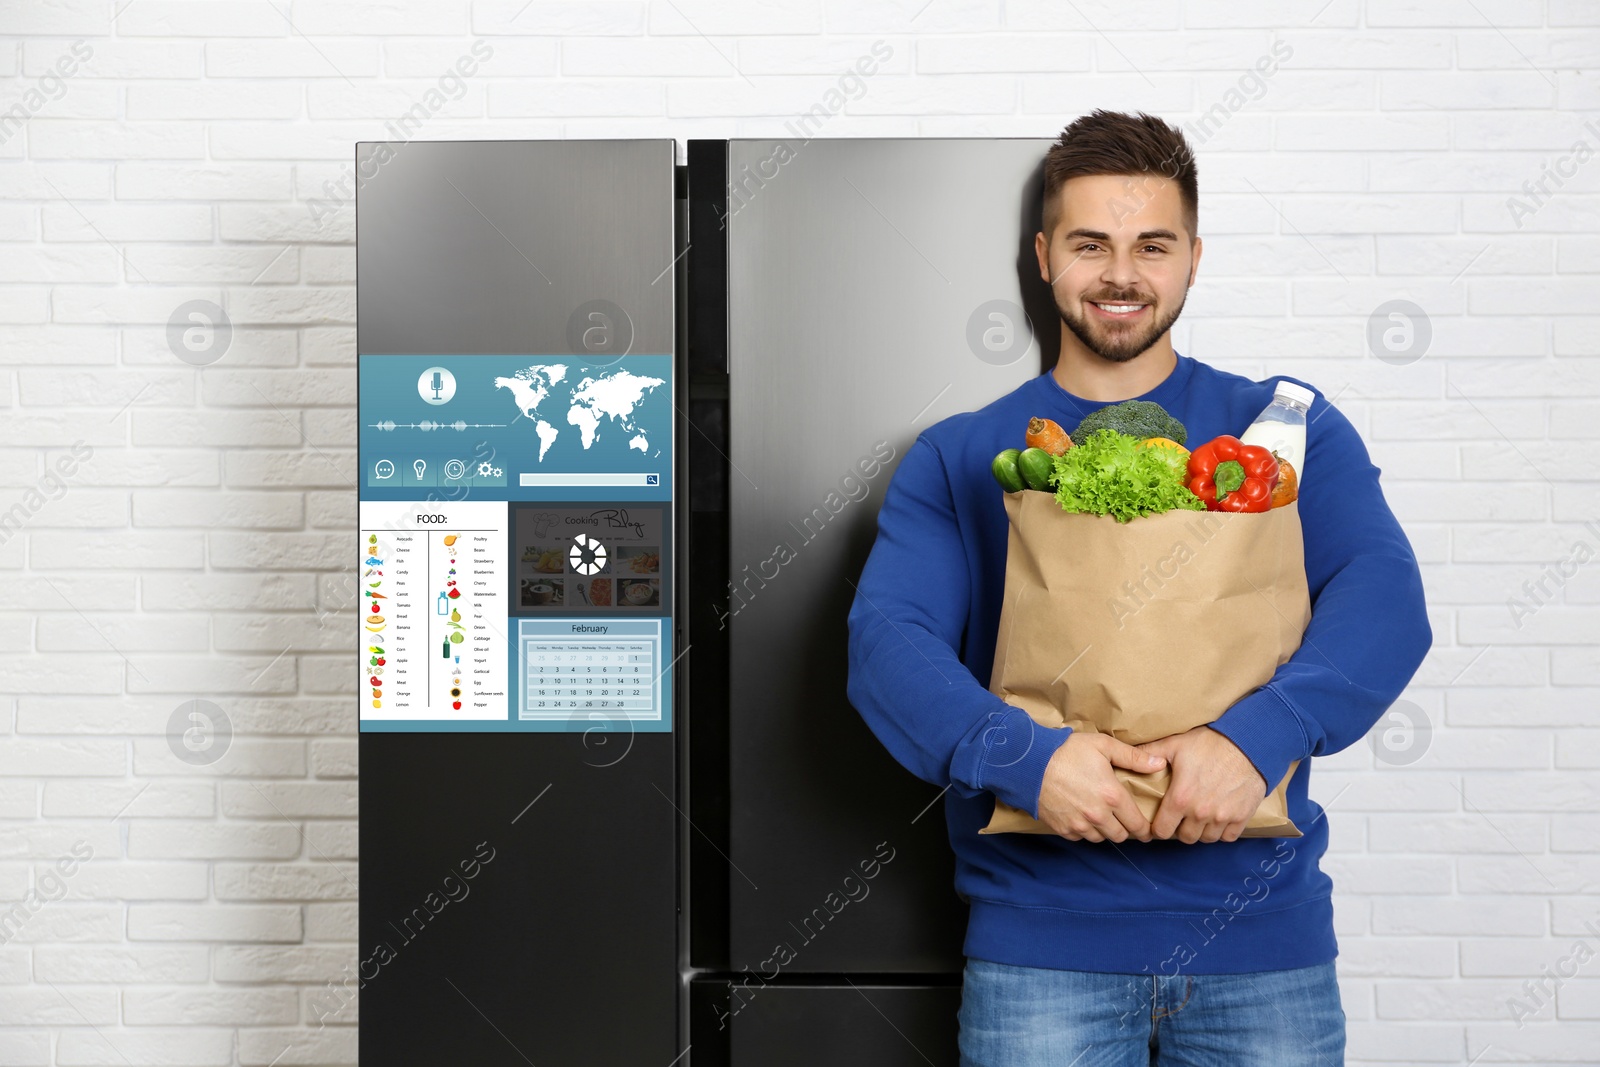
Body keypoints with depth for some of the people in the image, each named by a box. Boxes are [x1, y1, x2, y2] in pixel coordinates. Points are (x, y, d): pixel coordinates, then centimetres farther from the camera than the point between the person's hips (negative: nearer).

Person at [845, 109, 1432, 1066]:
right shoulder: (959, 459, 4)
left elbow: (1385, 595, -8)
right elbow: (887, 638, -8)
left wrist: (1256, 736, -25)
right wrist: (1024, 755, -24)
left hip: (1263, 924, 1)